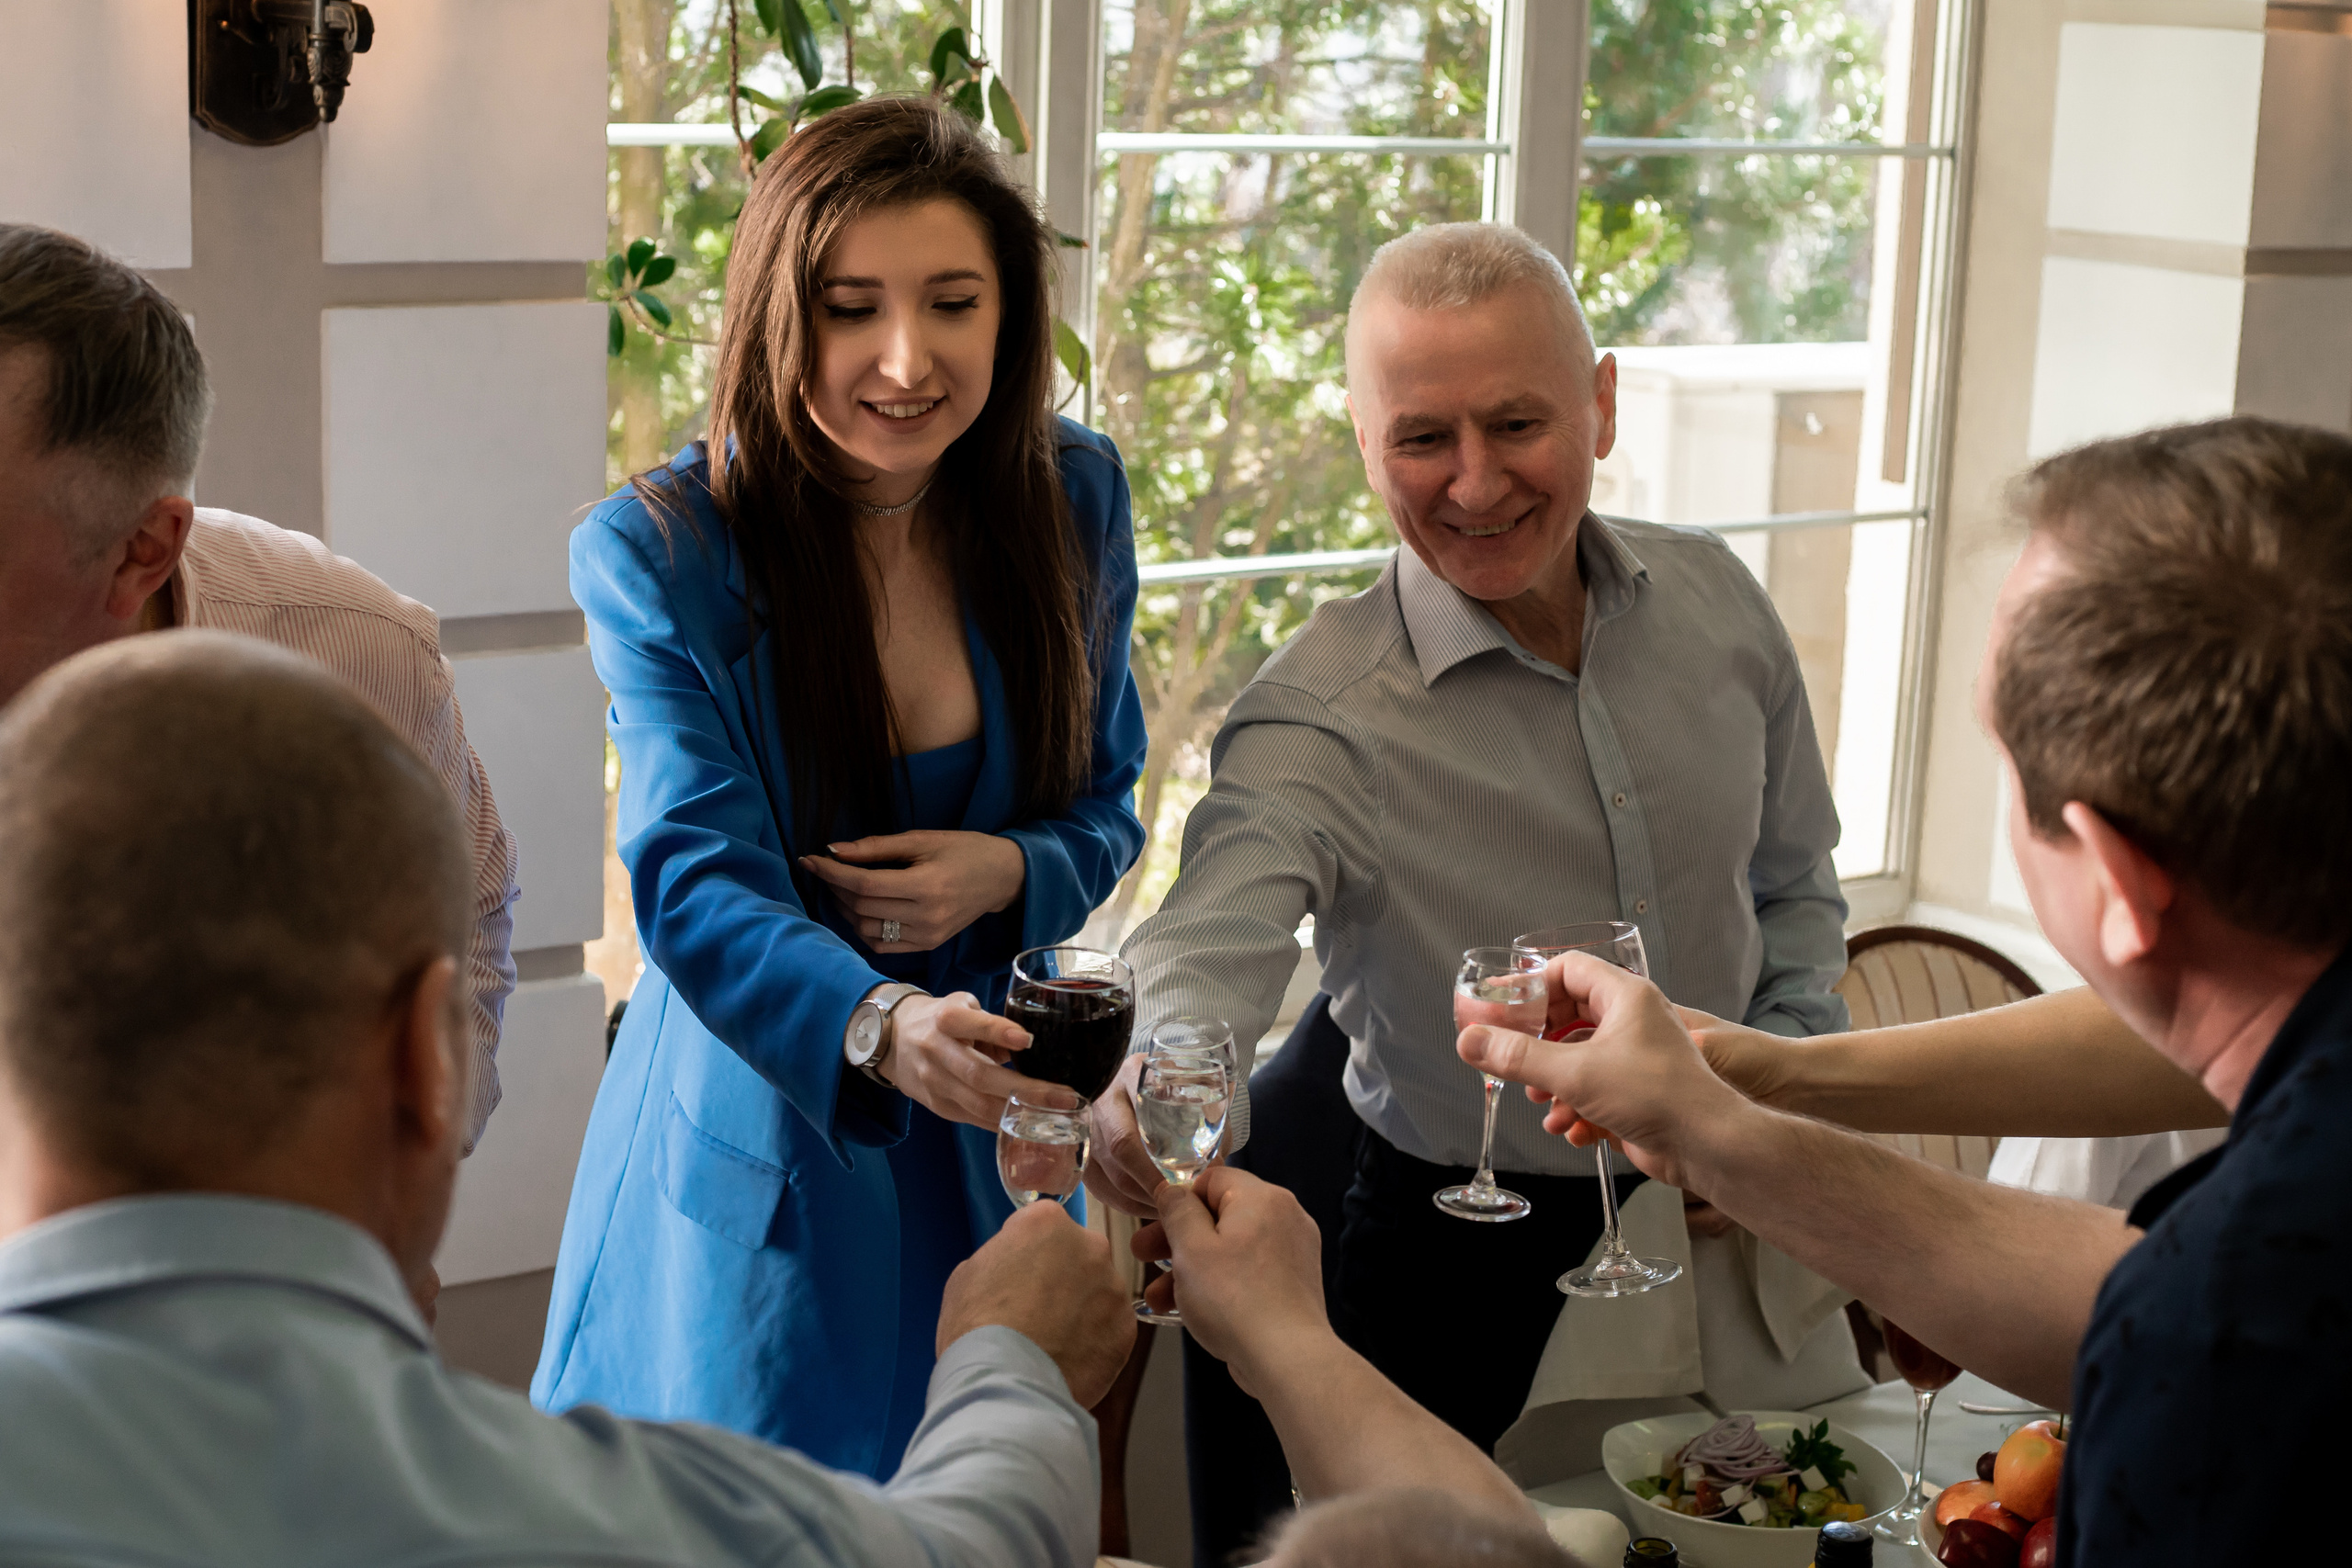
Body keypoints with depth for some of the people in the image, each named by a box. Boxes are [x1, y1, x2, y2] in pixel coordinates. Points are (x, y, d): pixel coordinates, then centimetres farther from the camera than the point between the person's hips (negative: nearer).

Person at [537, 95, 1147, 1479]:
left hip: (991, 1149, 3)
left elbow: (1105, 806, 5)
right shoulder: (658, 552, -16)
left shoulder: (1071, 498, -5)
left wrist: (1007, 872, -19)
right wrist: (878, 1026, -46)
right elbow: (696, 884, -26)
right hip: (756, 1138, -3)